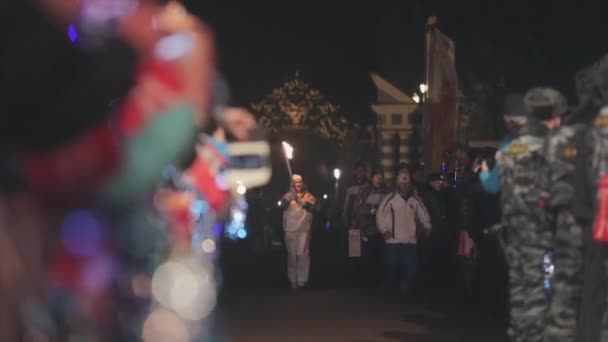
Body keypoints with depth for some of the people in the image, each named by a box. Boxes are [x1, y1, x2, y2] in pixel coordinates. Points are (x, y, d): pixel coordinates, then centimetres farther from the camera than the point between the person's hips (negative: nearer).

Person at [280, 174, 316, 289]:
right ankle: (293, 280, 8)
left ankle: (302, 280, -7)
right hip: (290, 230, 1)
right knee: (292, 255, 2)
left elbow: (311, 206, -11)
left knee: (302, 254, -10)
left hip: (304, 230, -1)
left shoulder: (308, 196, 8)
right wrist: (291, 196, -27)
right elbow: (283, 205, -10)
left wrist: (301, 200, -25)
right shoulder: (288, 195, 10)